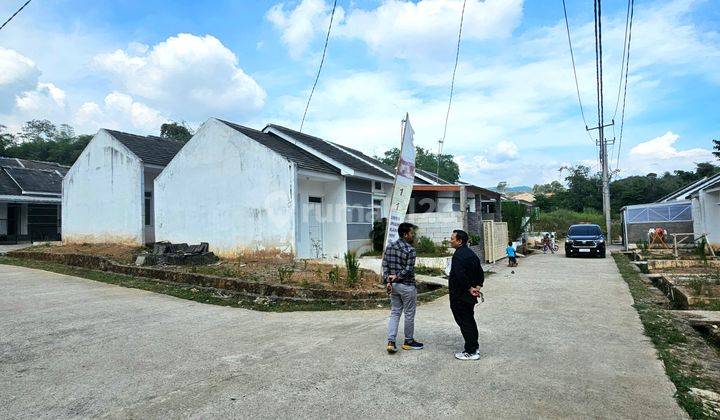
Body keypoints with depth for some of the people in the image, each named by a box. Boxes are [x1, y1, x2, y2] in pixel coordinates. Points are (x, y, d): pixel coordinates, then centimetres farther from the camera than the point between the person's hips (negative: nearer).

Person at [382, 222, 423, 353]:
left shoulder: (389, 247, 5)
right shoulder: (410, 250, -16)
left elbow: (385, 264, 2)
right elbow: (409, 270, -20)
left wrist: (388, 280, -2)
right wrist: (397, 277, -7)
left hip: (393, 285, 7)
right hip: (407, 286, -6)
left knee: (395, 313, 13)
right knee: (409, 314, 9)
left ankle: (391, 342, 5)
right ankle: (409, 342, 23)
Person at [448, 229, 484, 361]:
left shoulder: (458, 255, -21)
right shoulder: (471, 254, 11)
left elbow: (461, 276, -29)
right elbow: (480, 273, 14)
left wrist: (470, 289, -19)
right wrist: (477, 287, 6)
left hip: (460, 297, -10)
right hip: (469, 296, 10)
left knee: (465, 323, -1)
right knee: (470, 321, 19)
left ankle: (471, 352, 6)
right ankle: (475, 347, 29)